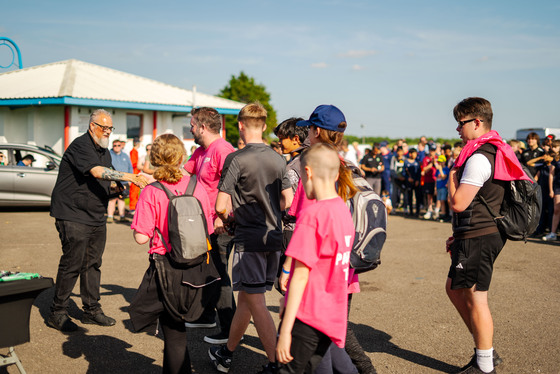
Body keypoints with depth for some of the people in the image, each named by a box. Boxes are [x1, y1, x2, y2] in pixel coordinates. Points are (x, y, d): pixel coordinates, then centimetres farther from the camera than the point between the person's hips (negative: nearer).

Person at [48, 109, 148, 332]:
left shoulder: (105, 151, 16)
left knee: (93, 264, 12)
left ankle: (92, 310, 21)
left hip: (96, 217, 9)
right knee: (72, 264, -6)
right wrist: (129, 177, -33)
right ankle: (57, 313, 7)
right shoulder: (80, 146, -13)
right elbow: (97, 172, -28)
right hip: (73, 216, -8)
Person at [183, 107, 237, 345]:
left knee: (218, 274, -5)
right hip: (206, 222, 10)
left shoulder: (222, 150, -17)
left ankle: (230, 330, 4)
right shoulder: (201, 151, 14)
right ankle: (207, 316, 37)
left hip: (220, 225, -10)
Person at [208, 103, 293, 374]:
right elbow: (288, 201, 11)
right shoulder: (278, 160, 6)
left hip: (249, 240, -7)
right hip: (273, 237, 7)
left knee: (257, 304, -1)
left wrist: (228, 216, 8)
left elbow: (220, 206, -13)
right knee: (245, 298, 18)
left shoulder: (236, 159, -12)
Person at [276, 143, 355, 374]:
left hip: (308, 317, -8)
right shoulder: (344, 210, 6)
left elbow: (301, 275, -20)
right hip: (333, 316, 8)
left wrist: (285, 330, -16)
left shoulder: (312, 215, -19)